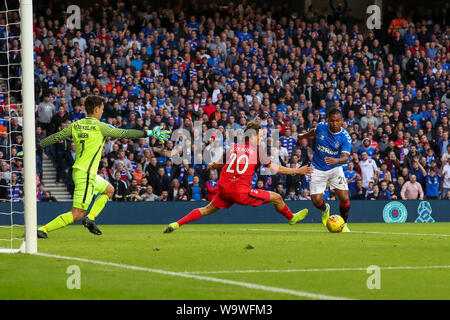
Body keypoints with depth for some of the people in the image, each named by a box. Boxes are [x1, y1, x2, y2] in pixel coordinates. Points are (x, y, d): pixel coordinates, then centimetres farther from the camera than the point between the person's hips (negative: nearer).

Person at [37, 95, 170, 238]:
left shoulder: (76, 125, 6)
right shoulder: (100, 127, -12)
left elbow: (56, 137, 7)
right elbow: (124, 133, -8)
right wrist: (150, 133, -1)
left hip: (79, 171, 9)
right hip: (85, 175, -9)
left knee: (109, 190, 25)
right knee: (77, 214, -7)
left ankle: (90, 218, 12)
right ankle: (43, 229, -12)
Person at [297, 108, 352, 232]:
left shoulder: (345, 138, -19)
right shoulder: (321, 127, -11)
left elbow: (345, 158, -31)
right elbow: (314, 131, 15)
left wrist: (335, 160, -53)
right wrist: (303, 136, 34)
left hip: (335, 169, -1)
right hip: (318, 169, 1)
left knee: (344, 198, -14)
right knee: (316, 200, -10)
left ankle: (343, 225, 14)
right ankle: (325, 209, 29)